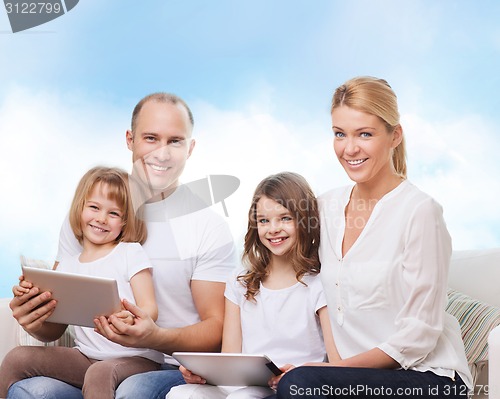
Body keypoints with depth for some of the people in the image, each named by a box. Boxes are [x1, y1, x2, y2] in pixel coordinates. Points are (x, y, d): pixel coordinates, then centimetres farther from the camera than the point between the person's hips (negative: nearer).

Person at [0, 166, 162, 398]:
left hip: (135, 357, -5)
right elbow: (56, 327, 14)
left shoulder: (131, 253, 1)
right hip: (86, 356, 5)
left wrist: (132, 319, -31)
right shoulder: (67, 265, 14)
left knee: (99, 373, -37)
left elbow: (150, 309, -7)